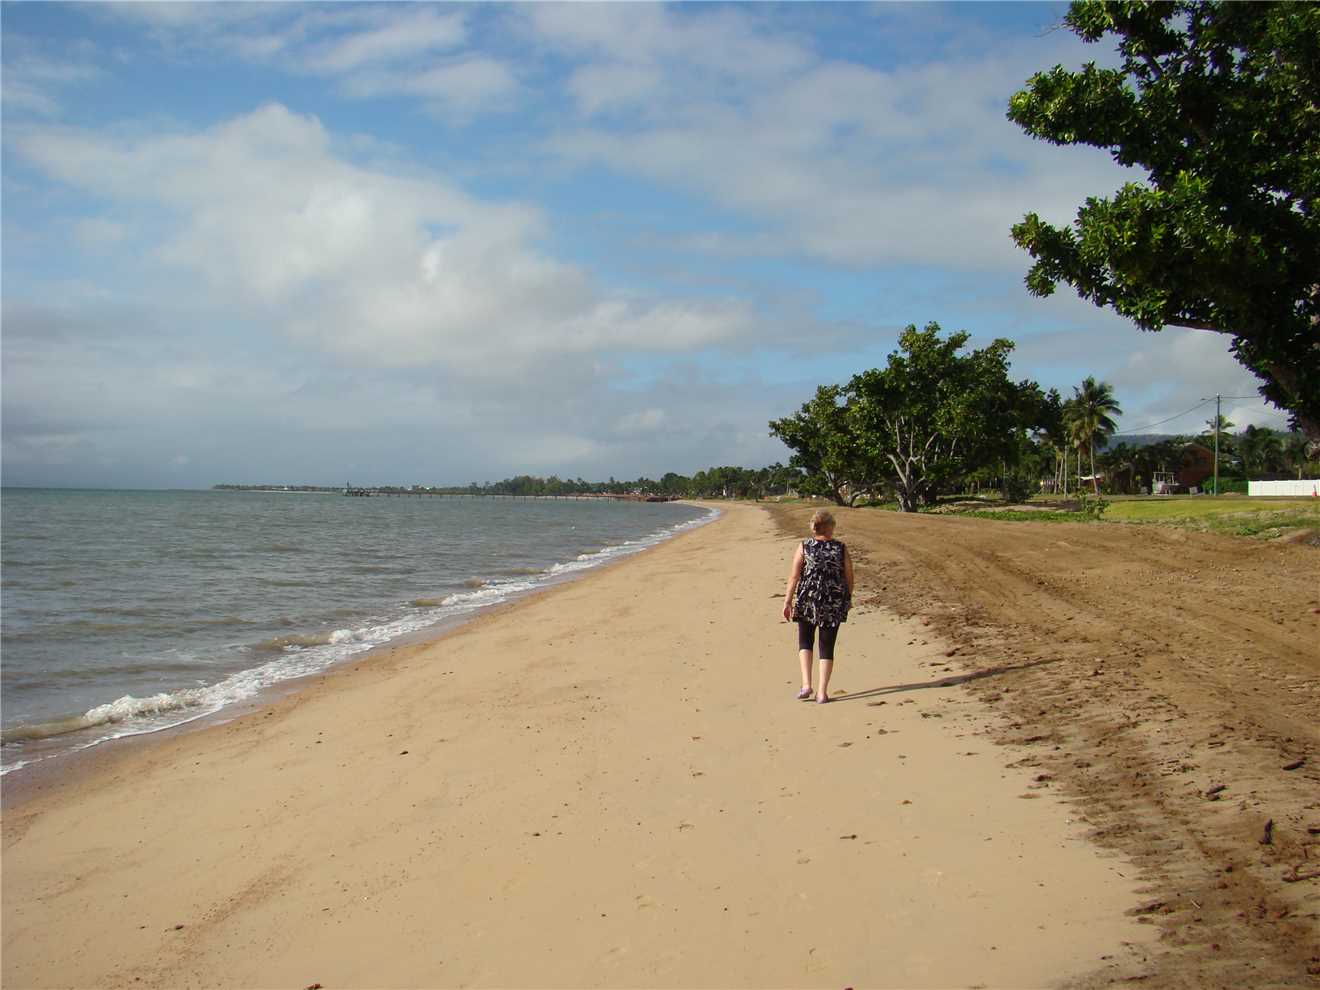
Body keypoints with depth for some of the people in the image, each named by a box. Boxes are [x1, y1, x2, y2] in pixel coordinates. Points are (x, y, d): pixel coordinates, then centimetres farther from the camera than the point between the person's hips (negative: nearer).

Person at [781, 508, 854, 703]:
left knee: (805, 641, 18)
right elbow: (849, 578, 3)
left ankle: (806, 684, 3)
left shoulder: (804, 547, -3)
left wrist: (788, 601, -3)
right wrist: (848, 599, 19)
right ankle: (822, 692, 8)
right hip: (834, 603, 1)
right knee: (827, 647, 9)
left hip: (808, 600, -1)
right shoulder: (841, 549, -1)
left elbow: (794, 576, -7)